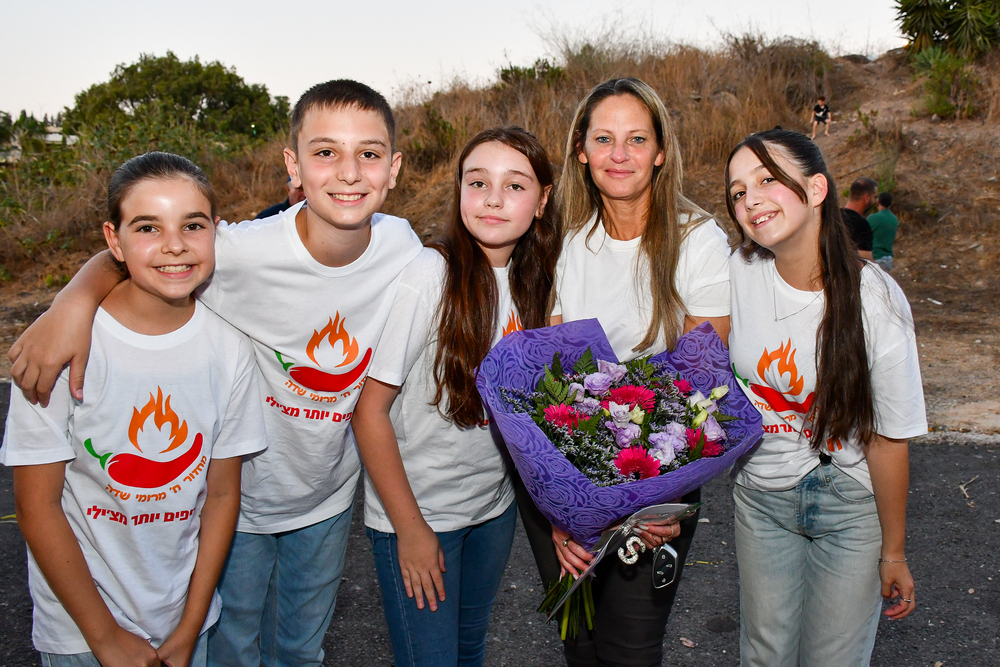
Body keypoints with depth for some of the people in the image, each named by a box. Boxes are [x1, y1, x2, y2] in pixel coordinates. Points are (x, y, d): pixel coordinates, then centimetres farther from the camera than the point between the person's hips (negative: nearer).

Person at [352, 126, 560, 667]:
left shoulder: (529, 278, -2)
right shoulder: (428, 275, -21)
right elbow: (369, 410, -18)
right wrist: (411, 528, -14)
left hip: (494, 506, 6)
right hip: (416, 511, -5)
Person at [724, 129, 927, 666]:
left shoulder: (875, 302, -20)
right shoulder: (739, 273, -13)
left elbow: (888, 437, -13)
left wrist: (894, 552, -6)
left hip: (851, 505, -2)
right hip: (761, 496, 3)